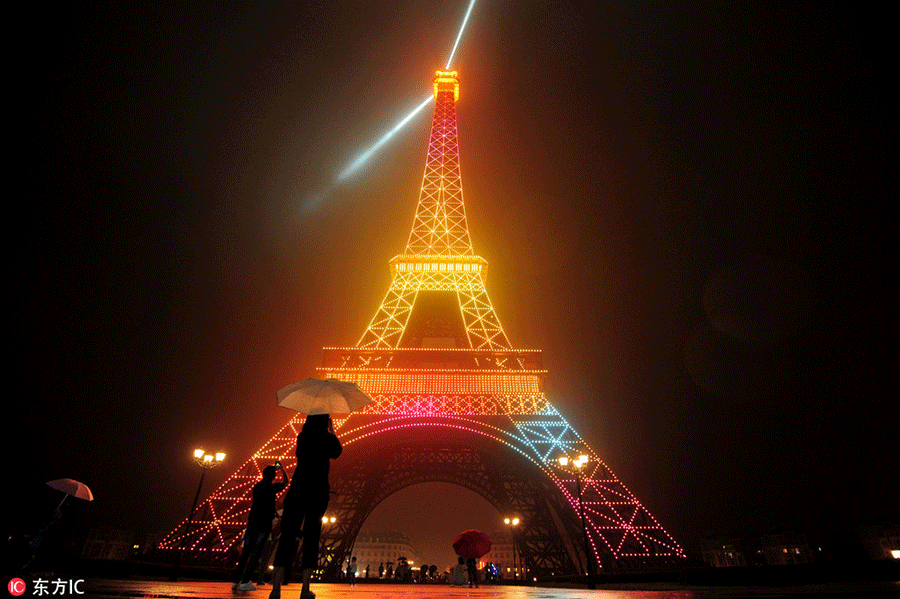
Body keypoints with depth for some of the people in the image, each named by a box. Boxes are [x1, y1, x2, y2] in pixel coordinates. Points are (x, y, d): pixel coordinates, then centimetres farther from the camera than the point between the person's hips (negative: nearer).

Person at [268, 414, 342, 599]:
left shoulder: (302, 436, 7)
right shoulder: (326, 437, -2)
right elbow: (336, 453, 16)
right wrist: (332, 431, 23)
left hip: (297, 488, 3)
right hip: (318, 490, -3)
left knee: (287, 536, 2)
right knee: (311, 537, 2)